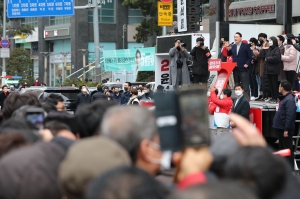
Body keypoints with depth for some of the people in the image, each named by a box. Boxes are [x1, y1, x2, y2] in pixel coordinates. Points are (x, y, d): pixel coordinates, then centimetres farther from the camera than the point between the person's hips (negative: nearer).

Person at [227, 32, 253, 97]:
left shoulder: (245, 46, -4)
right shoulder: (233, 46, 12)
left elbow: (250, 56, -4)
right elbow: (229, 54, 14)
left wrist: (247, 64, -13)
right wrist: (229, 50, -5)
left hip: (243, 68, -6)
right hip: (235, 69, 6)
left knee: (245, 85, -7)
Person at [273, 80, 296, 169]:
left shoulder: (289, 100, -18)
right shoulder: (283, 98, 13)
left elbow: (290, 116, -24)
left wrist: (286, 130, -25)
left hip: (285, 129, -10)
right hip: (280, 127, 10)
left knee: (288, 148, -5)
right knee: (282, 147, 17)